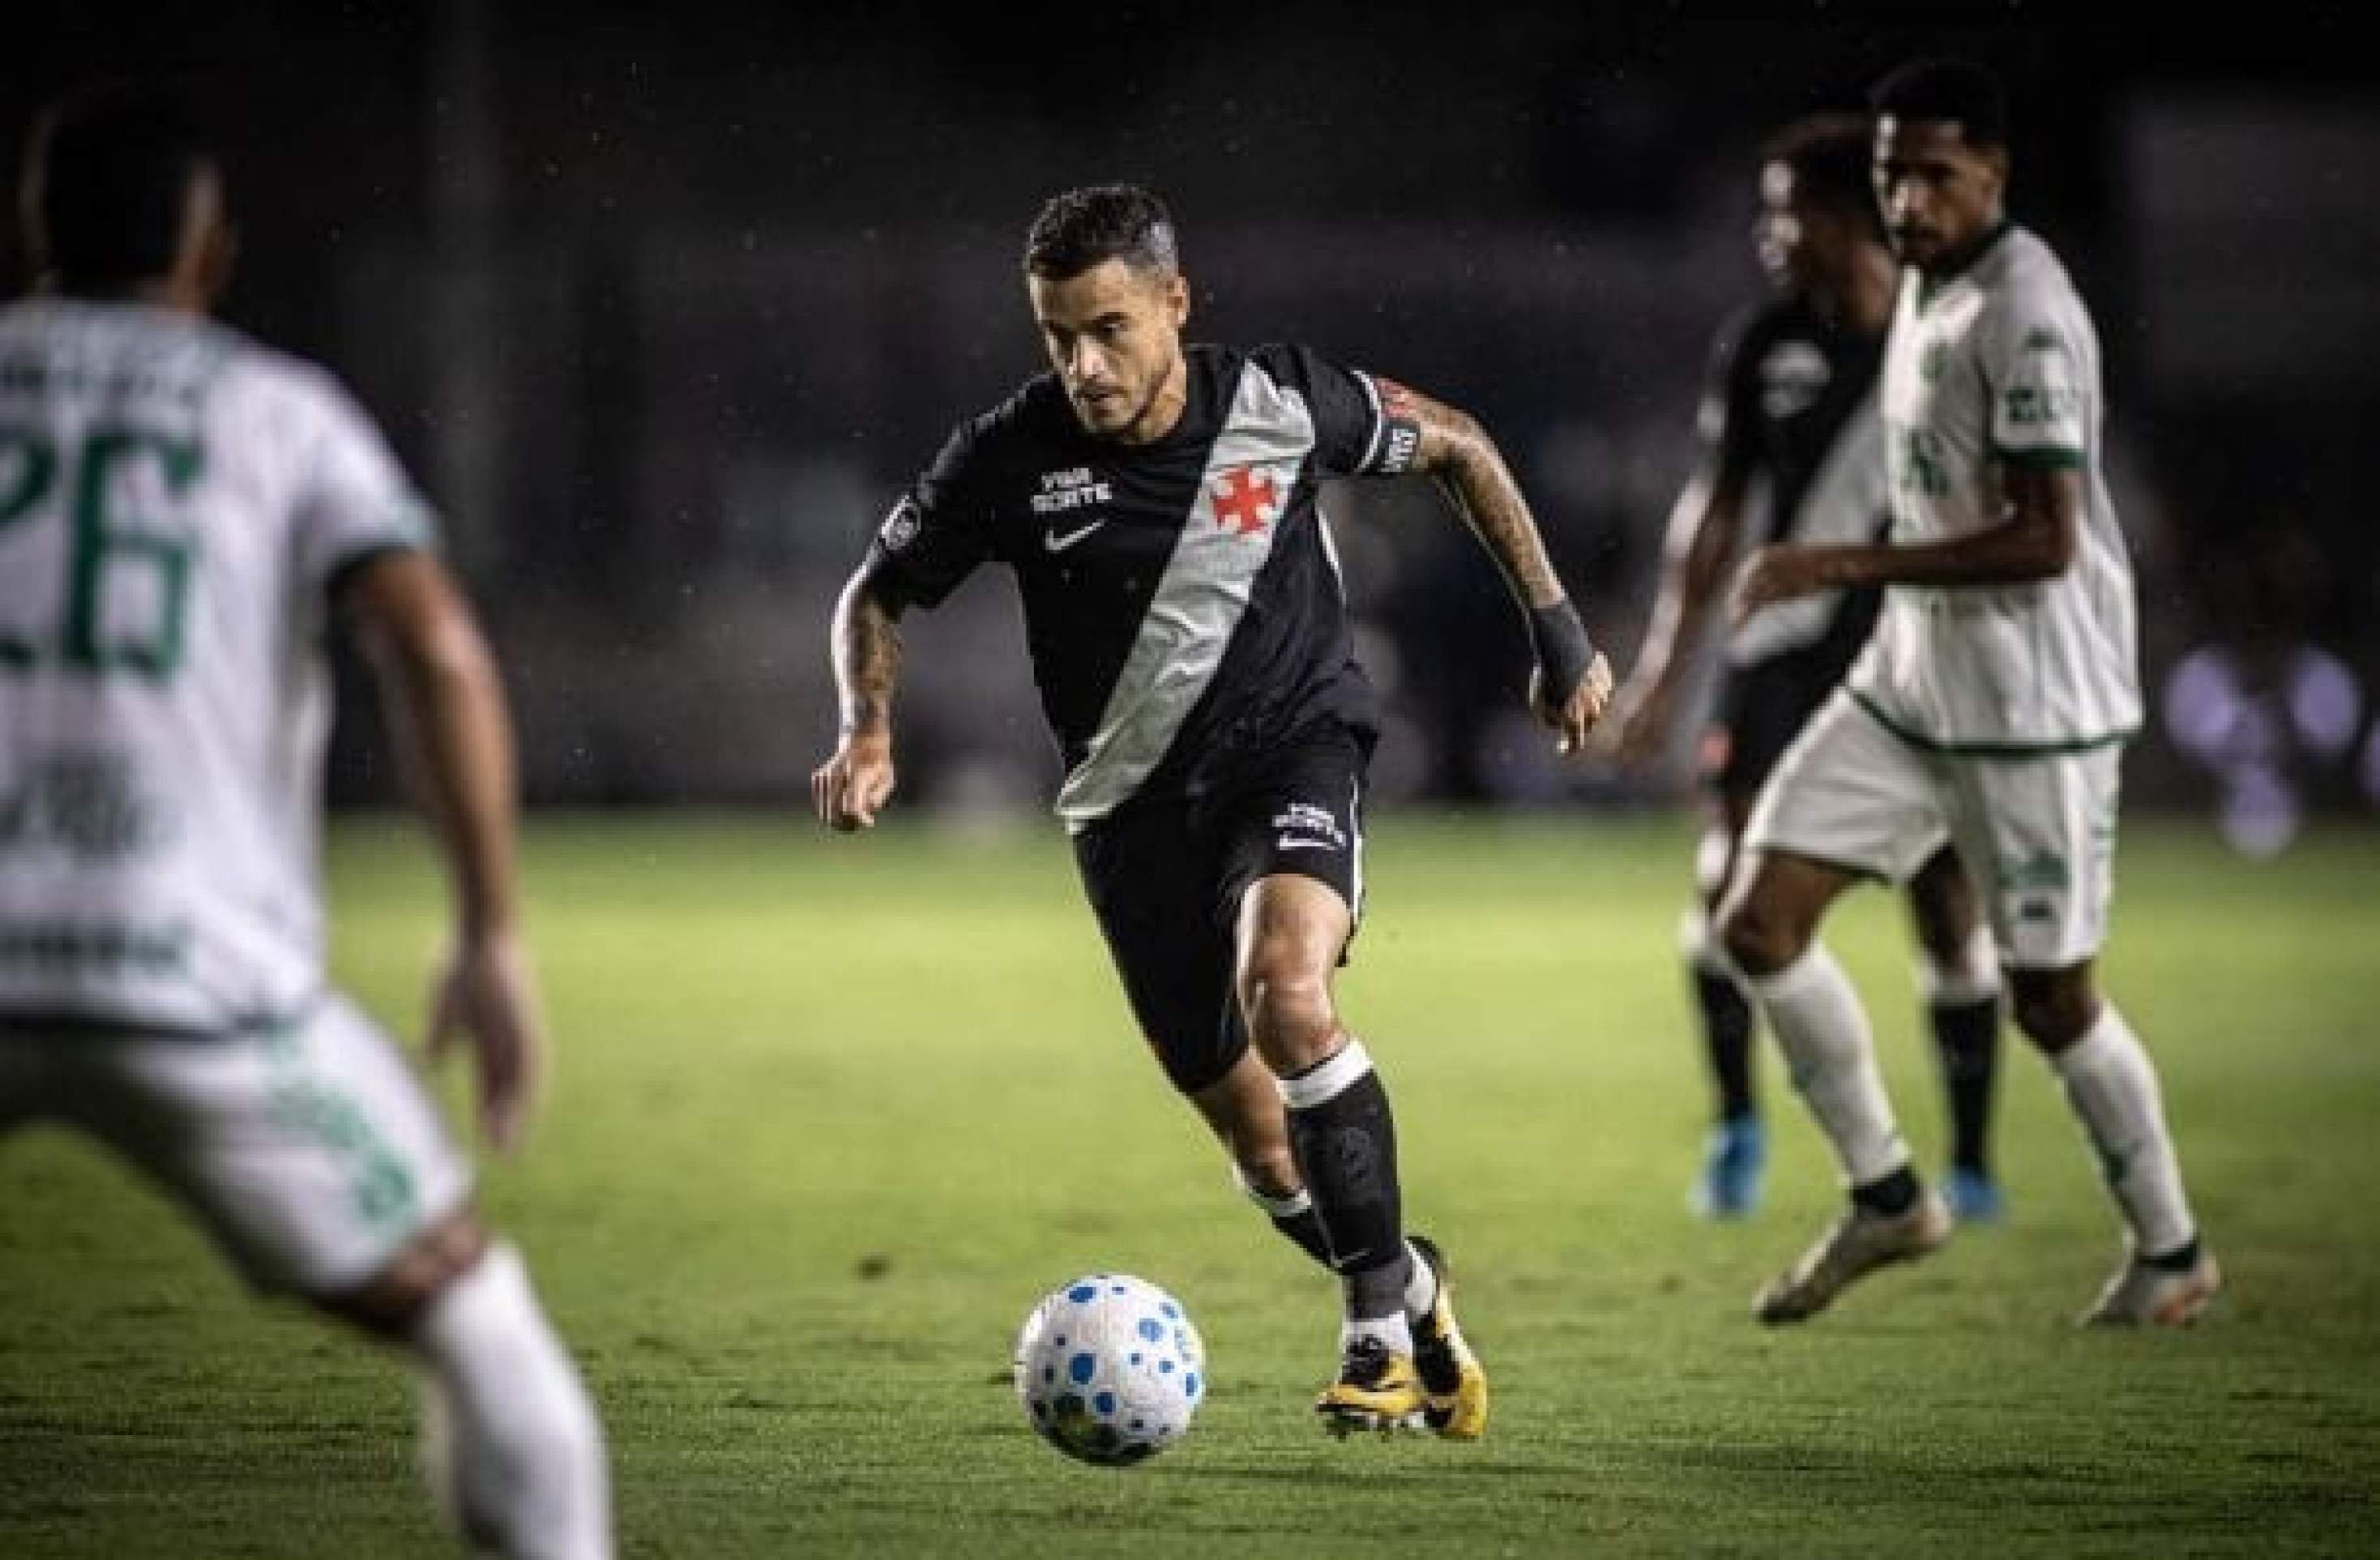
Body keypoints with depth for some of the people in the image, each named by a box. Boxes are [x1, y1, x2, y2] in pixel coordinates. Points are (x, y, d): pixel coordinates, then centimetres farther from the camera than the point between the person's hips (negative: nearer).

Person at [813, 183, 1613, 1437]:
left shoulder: (1280, 403, -15)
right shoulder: (1010, 458, -14)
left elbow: (1454, 447, 4)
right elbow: (877, 594, 2)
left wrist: (1556, 627, 5)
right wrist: (868, 733, -16)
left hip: (1295, 744, -2)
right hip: (1133, 803, 2)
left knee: (1284, 987, -31)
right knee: (1257, 1140, 4)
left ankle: (1380, 1318, -17)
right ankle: (1412, 1298, 33)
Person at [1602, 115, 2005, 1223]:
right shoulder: (1761, 348, 2)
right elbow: (1716, 508, 10)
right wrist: (1667, 663, 7)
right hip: (1787, 652, 2)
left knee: (1950, 911, -1)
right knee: (1730, 882, -11)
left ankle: (1970, 1163, 14)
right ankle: (1736, 1123, 8)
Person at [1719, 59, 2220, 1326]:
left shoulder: (2024, 316, -20)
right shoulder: (1924, 283, 9)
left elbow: (2044, 542, -26)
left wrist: (1845, 565, -26)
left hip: (2034, 709, -9)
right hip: (1908, 685, 9)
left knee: (2050, 996, 1)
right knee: (1760, 922, -1)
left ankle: (2170, 1253, 21)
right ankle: (1887, 1199, 13)